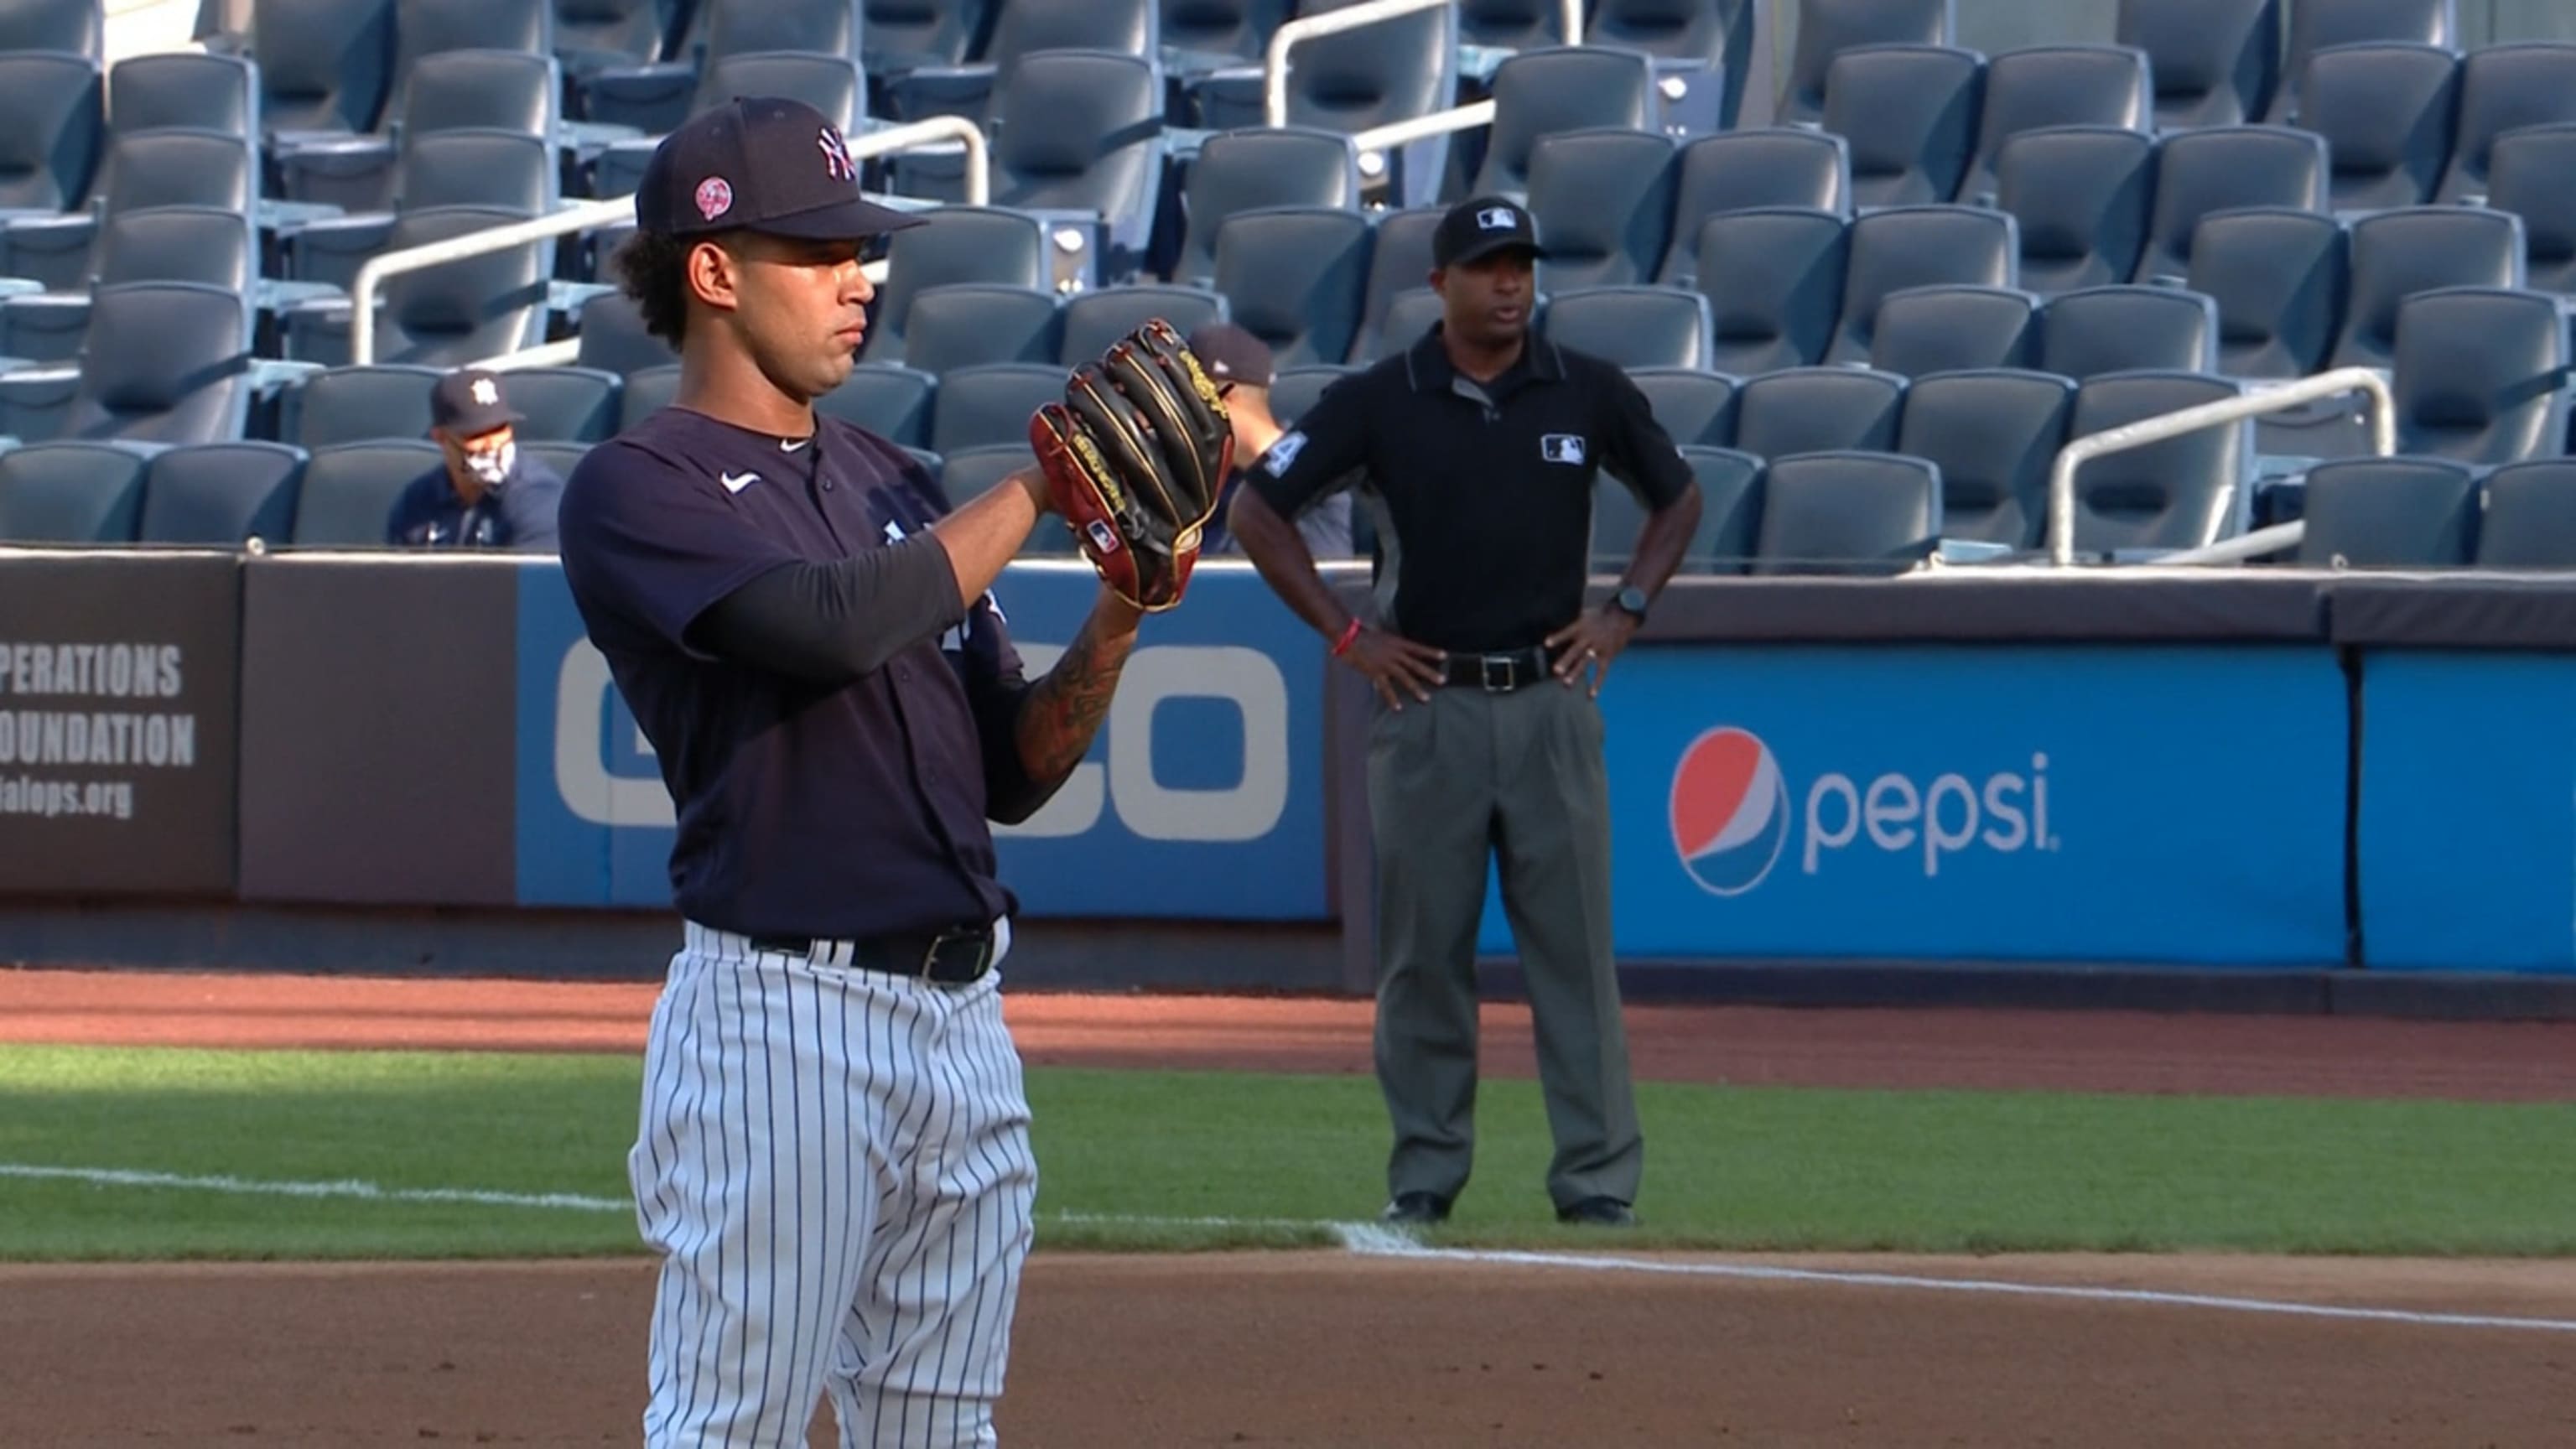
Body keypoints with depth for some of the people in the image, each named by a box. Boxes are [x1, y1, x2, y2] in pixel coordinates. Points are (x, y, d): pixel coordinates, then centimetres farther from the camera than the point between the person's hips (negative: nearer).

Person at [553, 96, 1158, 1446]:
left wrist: (1117, 616, -1)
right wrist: (1035, 489, -11)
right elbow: (830, 624, -23)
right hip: (779, 1015, -8)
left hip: (963, 1017, 8)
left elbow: (1011, 771, 17)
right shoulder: (637, 488, -5)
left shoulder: (889, 482, 18)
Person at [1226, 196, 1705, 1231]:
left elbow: (1677, 497, 20)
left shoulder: (1588, 394, 5)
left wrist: (1625, 611, 8)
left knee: (1574, 944, -2)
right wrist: (1344, 634, -1)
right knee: (1423, 950, 3)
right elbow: (1256, 512, 4)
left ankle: (1599, 1177, 0)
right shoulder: (1381, 401, -1)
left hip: (1552, 698, 1)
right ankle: (1424, 1173, 11)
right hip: (1429, 705, 0)